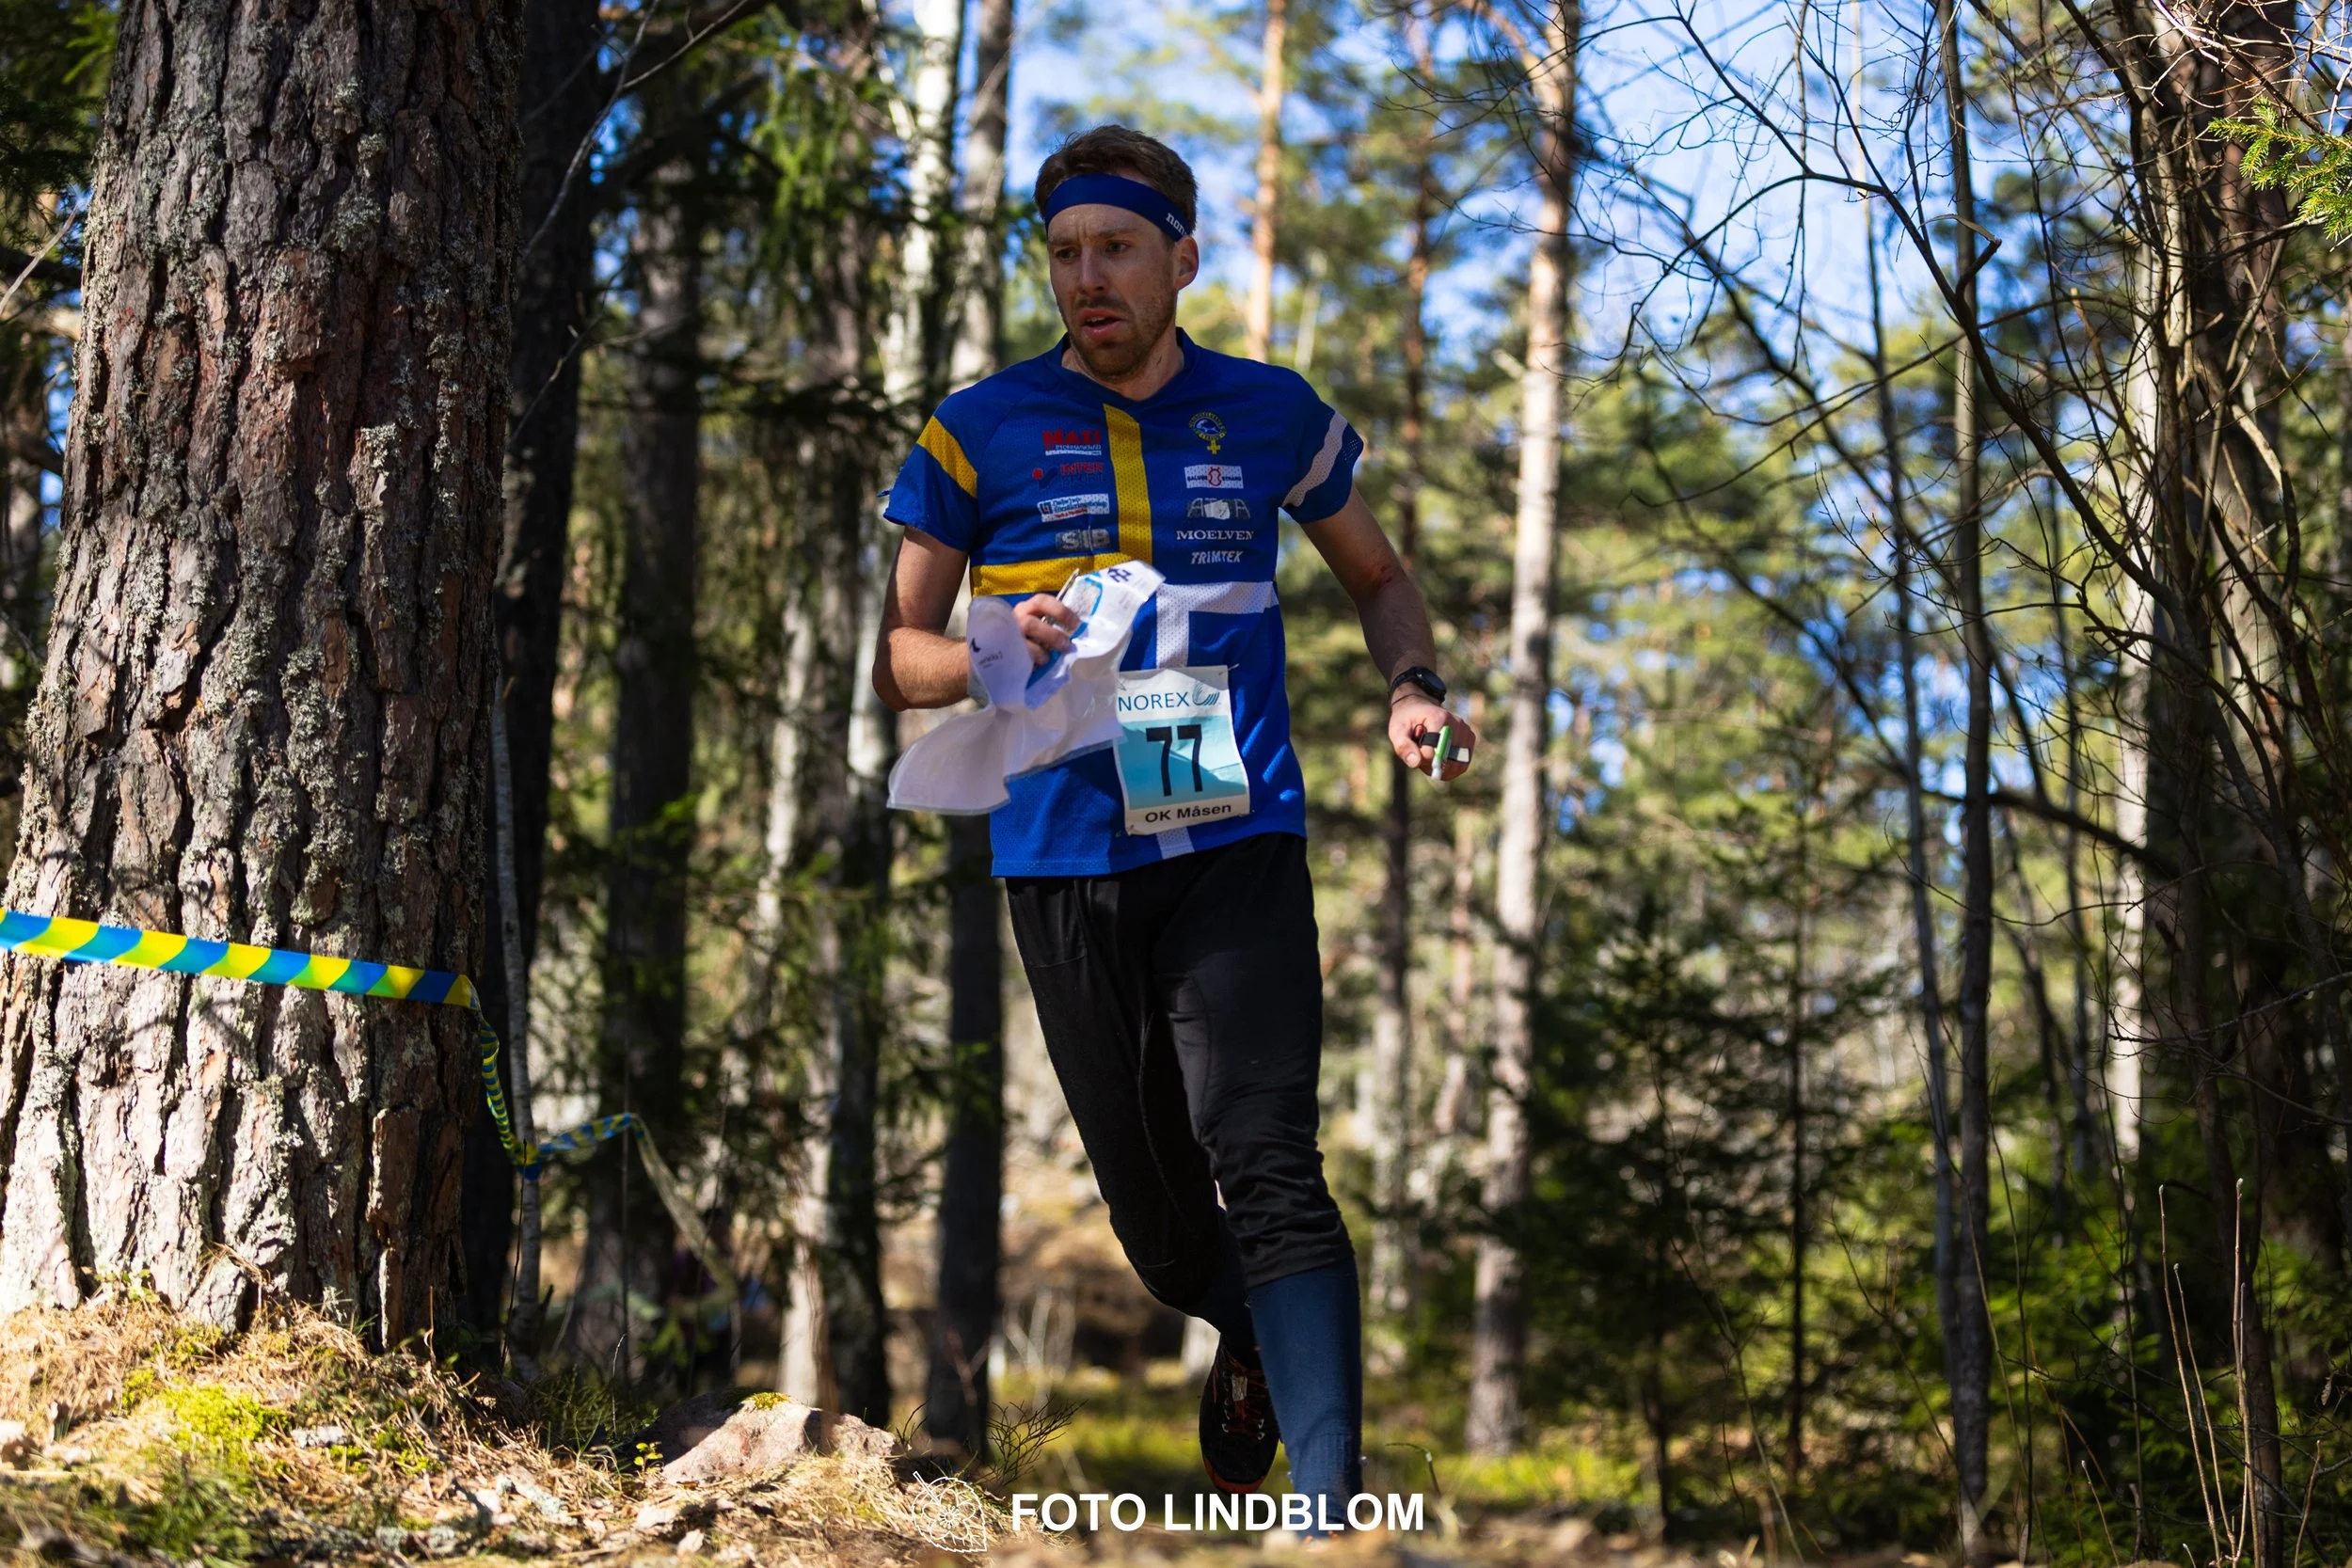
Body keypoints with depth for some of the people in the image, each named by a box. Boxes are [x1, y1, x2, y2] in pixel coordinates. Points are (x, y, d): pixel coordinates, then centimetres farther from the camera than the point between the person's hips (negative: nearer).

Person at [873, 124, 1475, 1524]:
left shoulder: (1270, 412, 7)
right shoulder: (980, 432, 4)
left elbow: (1378, 575, 23)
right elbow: (899, 658, 8)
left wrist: (1413, 688, 2)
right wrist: (1006, 651, -15)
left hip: (1236, 840, -1)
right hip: (1065, 856, 1)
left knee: (1268, 1169, -16)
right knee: (1146, 1195, 10)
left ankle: (1335, 1501, -18)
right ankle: (1249, 1342, 42)